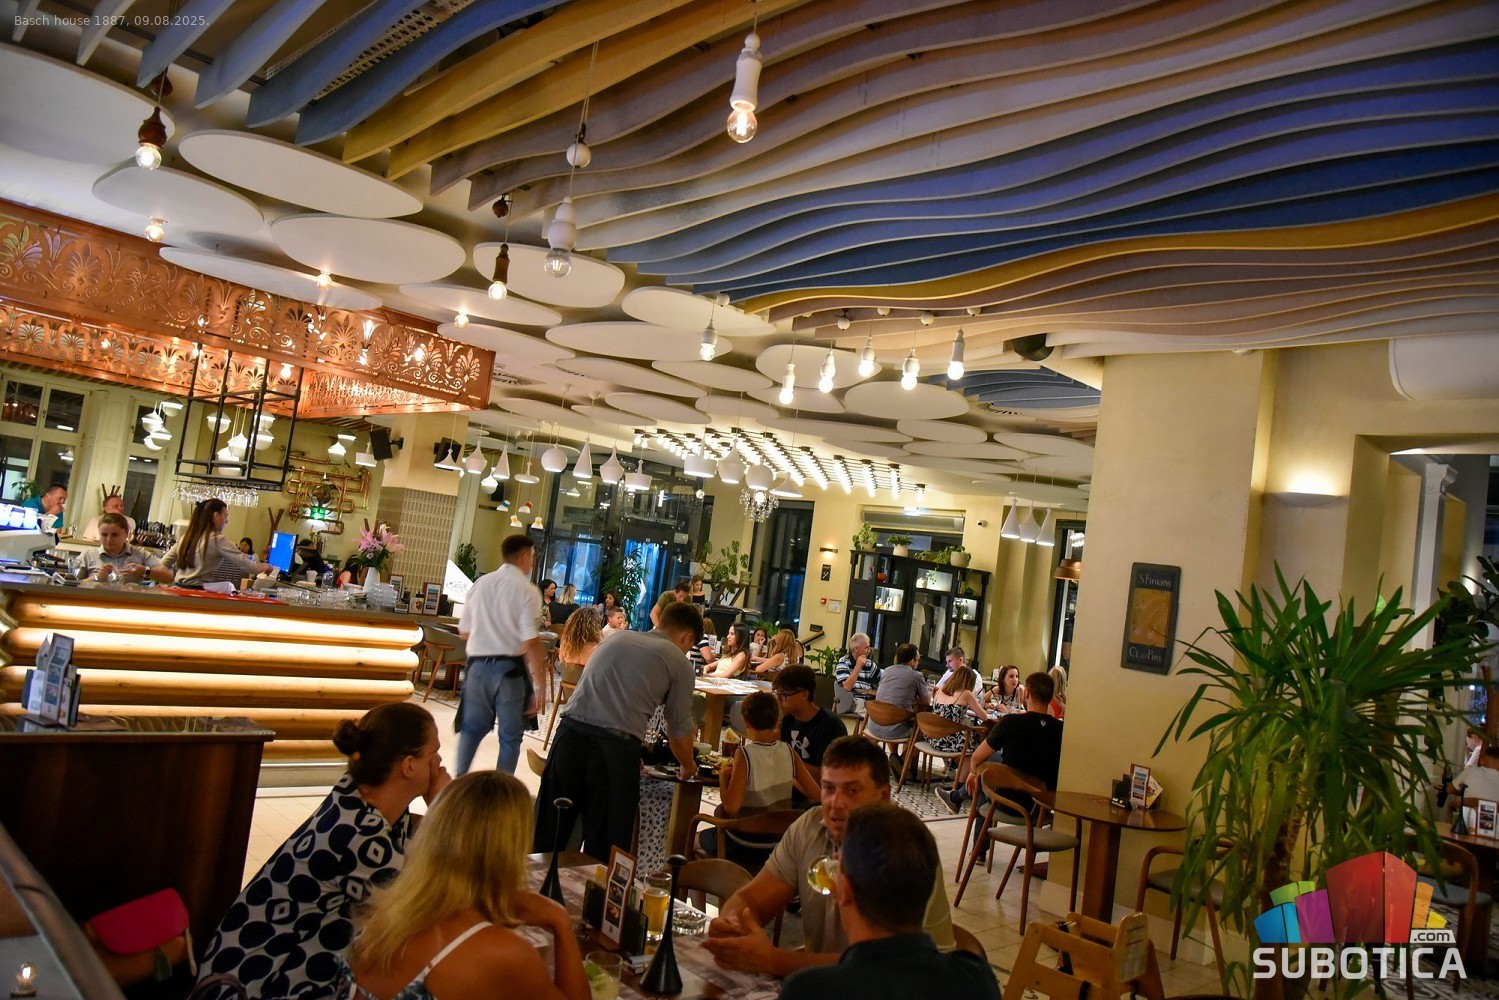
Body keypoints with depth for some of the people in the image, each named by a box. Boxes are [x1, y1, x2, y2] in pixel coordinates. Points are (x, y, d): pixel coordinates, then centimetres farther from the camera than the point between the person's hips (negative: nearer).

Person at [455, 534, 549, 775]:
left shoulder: (480, 583, 4)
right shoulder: (527, 591, -11)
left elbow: (464, 632, 10)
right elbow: (531, 643, -18)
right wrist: (540, 684, -14)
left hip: (478, 664, 4)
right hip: (510, 666, -4)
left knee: (472, 727, 18)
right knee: (510, 733, 10)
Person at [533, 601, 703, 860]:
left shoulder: (615, 639, 23)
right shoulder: (678, 663, 9)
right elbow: (679, 730, 12)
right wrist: (688, 767, 34)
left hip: (570, 732, 4)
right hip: (615, 749, -4)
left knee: (550, 836, 15)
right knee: (605, 846, 10)